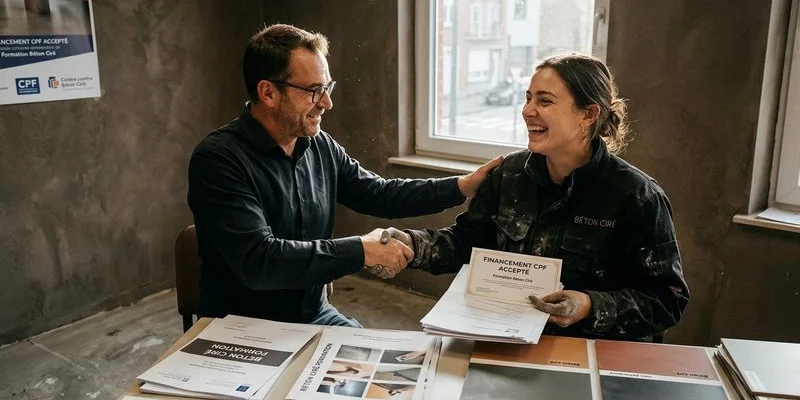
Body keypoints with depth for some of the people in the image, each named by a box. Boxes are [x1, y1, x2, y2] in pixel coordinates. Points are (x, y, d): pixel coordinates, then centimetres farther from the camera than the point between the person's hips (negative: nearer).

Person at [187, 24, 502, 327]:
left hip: (315, 316, 6)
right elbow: (257, 260, -29)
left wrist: (461, 187, 0)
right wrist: (361, 251, -27)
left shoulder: (322, 147, 1)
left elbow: (380, 195, 10)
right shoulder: (218, 159, -20)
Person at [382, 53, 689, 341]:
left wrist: (592, 308, -25)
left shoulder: (636, 197, -12)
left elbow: (668, 300, -9)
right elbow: (470, 239, 8)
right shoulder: (510, 173, 3)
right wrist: (413, 244, -11)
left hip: (594, 351, -3)